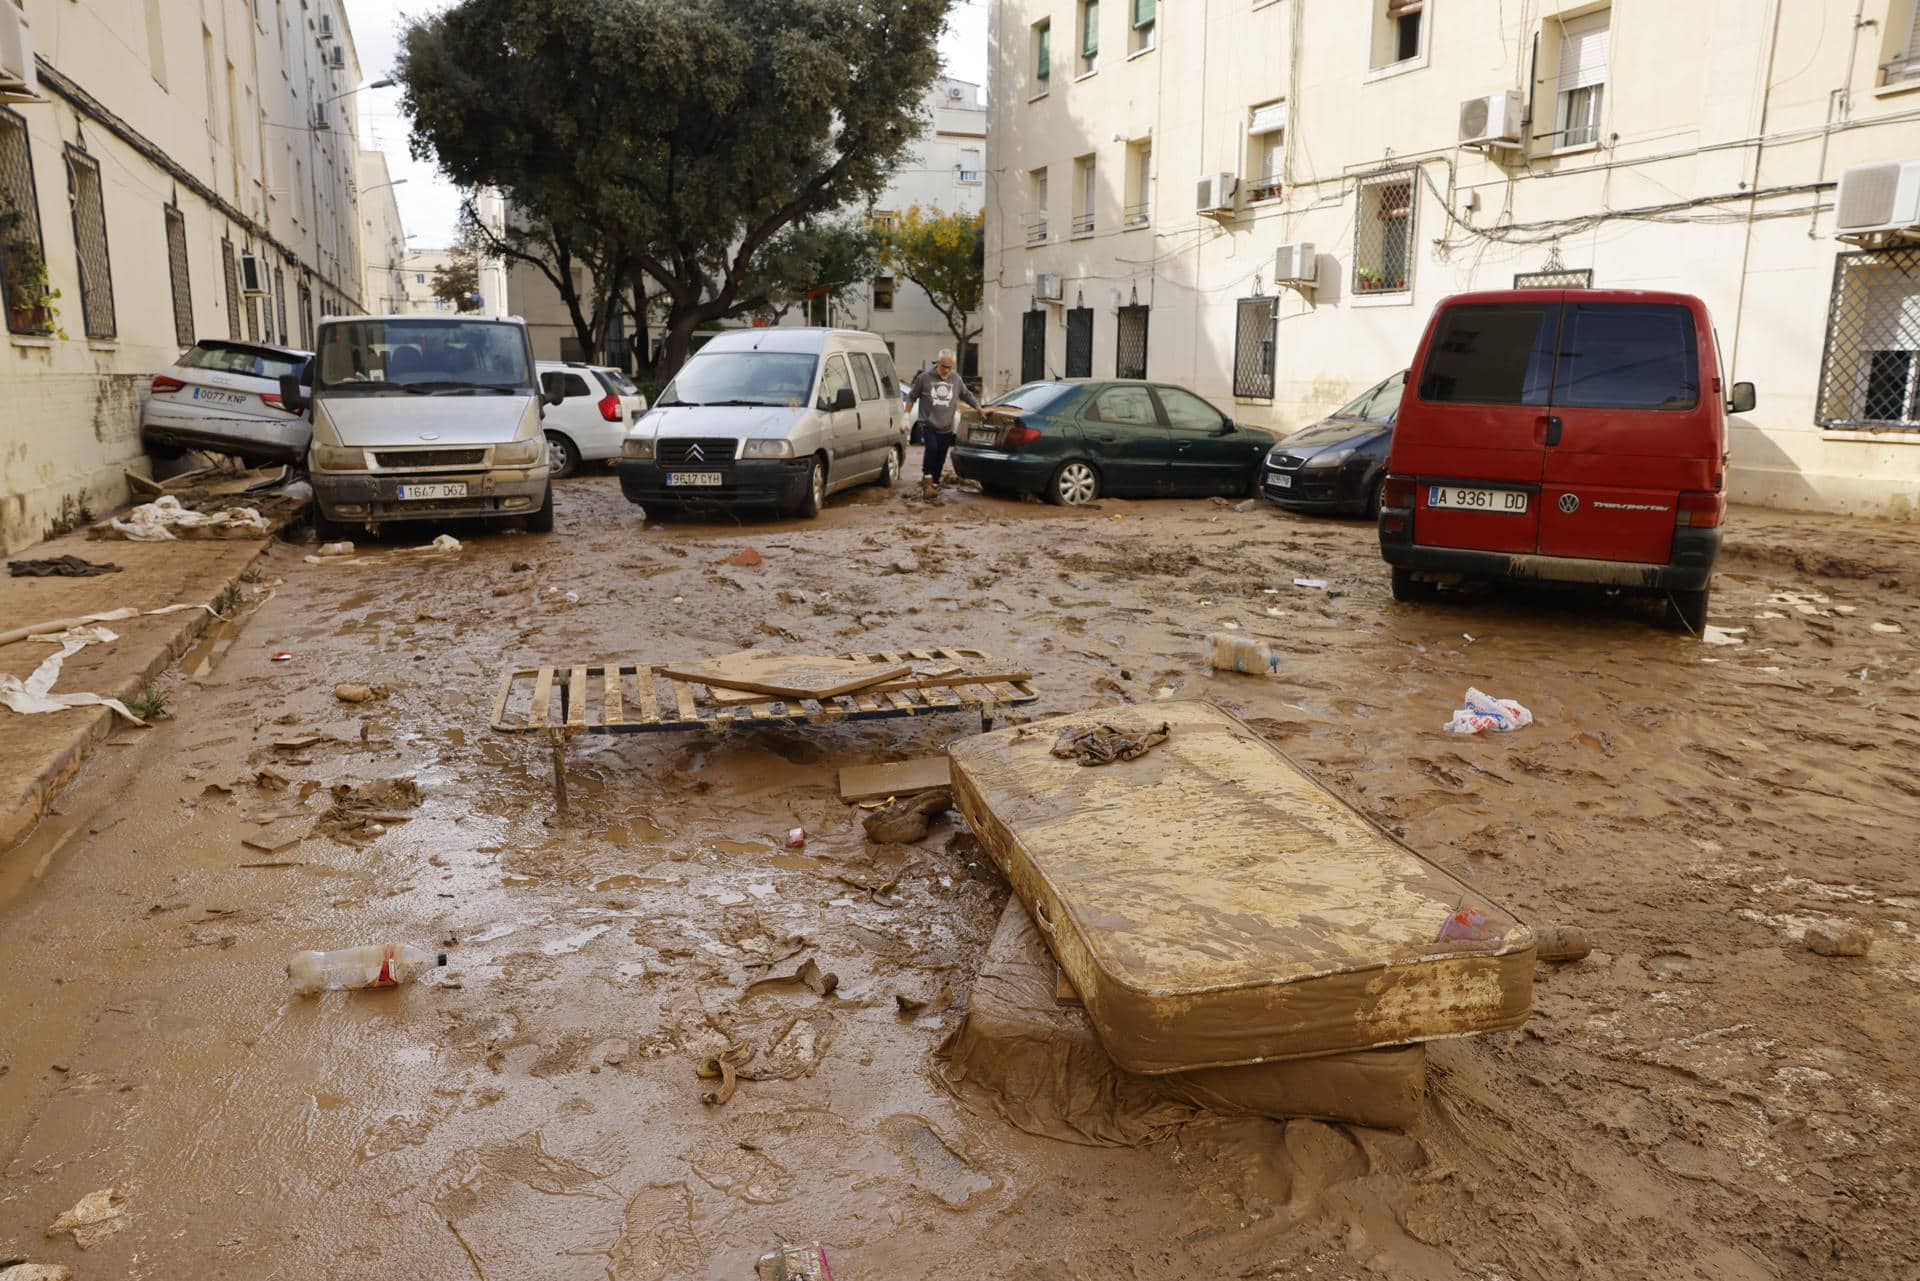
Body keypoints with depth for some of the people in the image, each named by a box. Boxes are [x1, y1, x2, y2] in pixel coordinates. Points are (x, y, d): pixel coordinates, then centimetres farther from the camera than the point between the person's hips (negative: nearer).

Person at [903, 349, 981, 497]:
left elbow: (967, 395, 22)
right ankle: (927, 479, -14)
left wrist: (979, 407, 16)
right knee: (931, 448, -26)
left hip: (946, 427, 4)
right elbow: (911, 397, 5)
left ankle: (934, 483, 22)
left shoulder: (956, 379, 6)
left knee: (941, 457, 5)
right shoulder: (925, 377, -4)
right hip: (927, 424, -4)